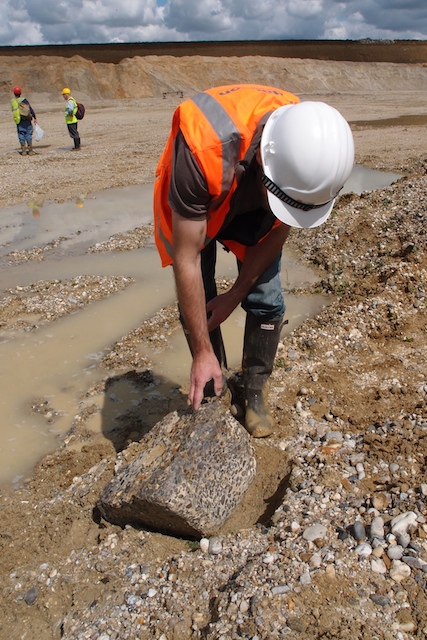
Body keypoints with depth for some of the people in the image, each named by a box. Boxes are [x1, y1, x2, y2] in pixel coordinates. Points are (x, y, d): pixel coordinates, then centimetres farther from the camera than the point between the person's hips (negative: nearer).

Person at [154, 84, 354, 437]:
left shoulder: (311, 151, -31)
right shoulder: (203, 147, -44)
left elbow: (278, 231, -14)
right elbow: (187, 260, -37)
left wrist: (236, 294, -12)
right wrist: (203, 352, -31)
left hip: (253, 213, 3)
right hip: (192, 210, -2)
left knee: (267, 301, -5)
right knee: (195, 303, -5)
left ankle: (255, 391, 17)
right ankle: (213, 390, 18)